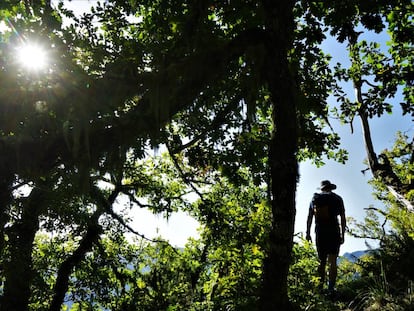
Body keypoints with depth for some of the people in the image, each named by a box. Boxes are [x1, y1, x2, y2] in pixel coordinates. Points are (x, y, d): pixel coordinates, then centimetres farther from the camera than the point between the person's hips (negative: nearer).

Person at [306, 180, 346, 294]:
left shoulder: (315, 198, 10)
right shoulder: (337, 199, 6)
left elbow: (309, 217, 5)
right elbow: (343, 219, 3)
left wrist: (308, 233, 7)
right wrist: (342, 235, 8)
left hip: (320, 233, 2)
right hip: (334, 232, -2)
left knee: (322, 261, 13)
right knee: (332, 261, -3)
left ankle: (320, 286, 11)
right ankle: (331, 288, -11)